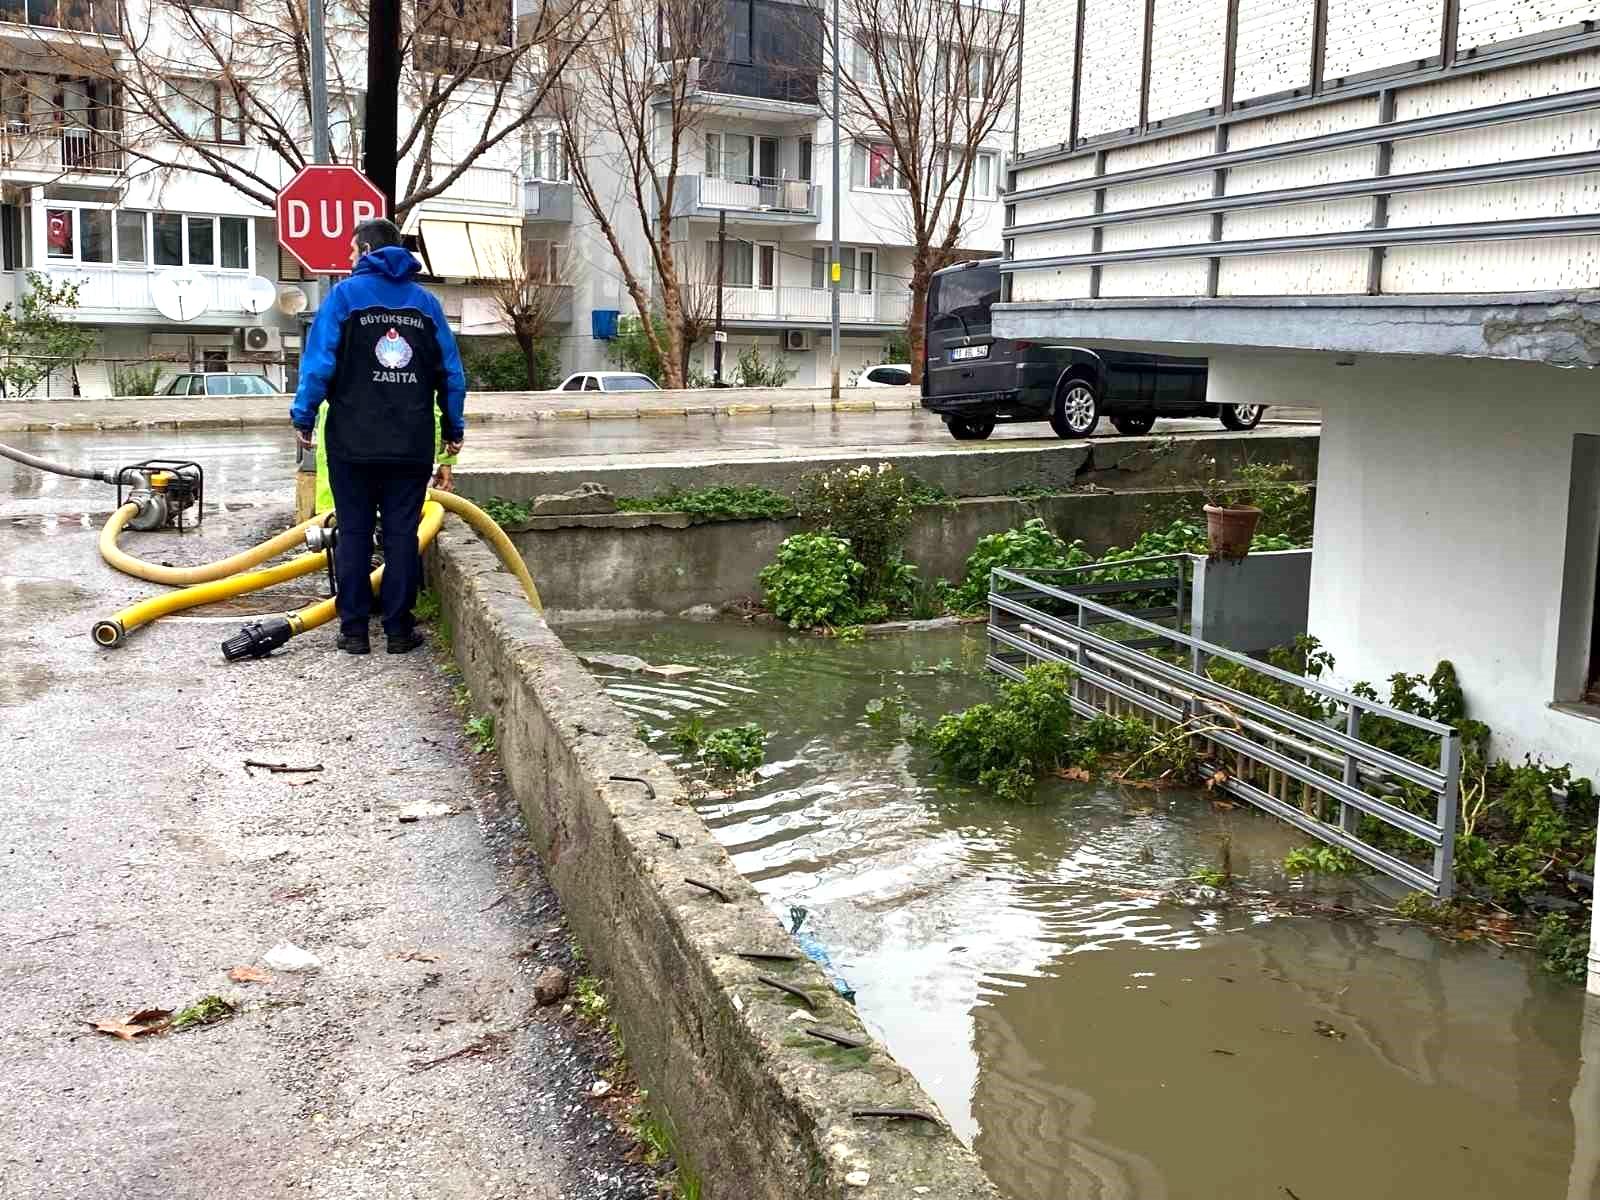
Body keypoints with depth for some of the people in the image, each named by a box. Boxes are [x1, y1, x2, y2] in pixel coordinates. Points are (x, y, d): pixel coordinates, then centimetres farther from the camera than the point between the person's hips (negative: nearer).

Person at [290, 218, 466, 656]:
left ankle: (354, 629, 7)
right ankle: (399, 628, 8)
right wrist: (453, 428, 17)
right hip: (412, 445, 2)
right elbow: (452, 373, 9)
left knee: (354, 534, 5)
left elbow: (319, 362, -7)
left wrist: (303, 417, 1)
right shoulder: (426, 302, 9)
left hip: (354, 442, -2)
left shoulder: (345, 294, -1)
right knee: (403, 534, 6)